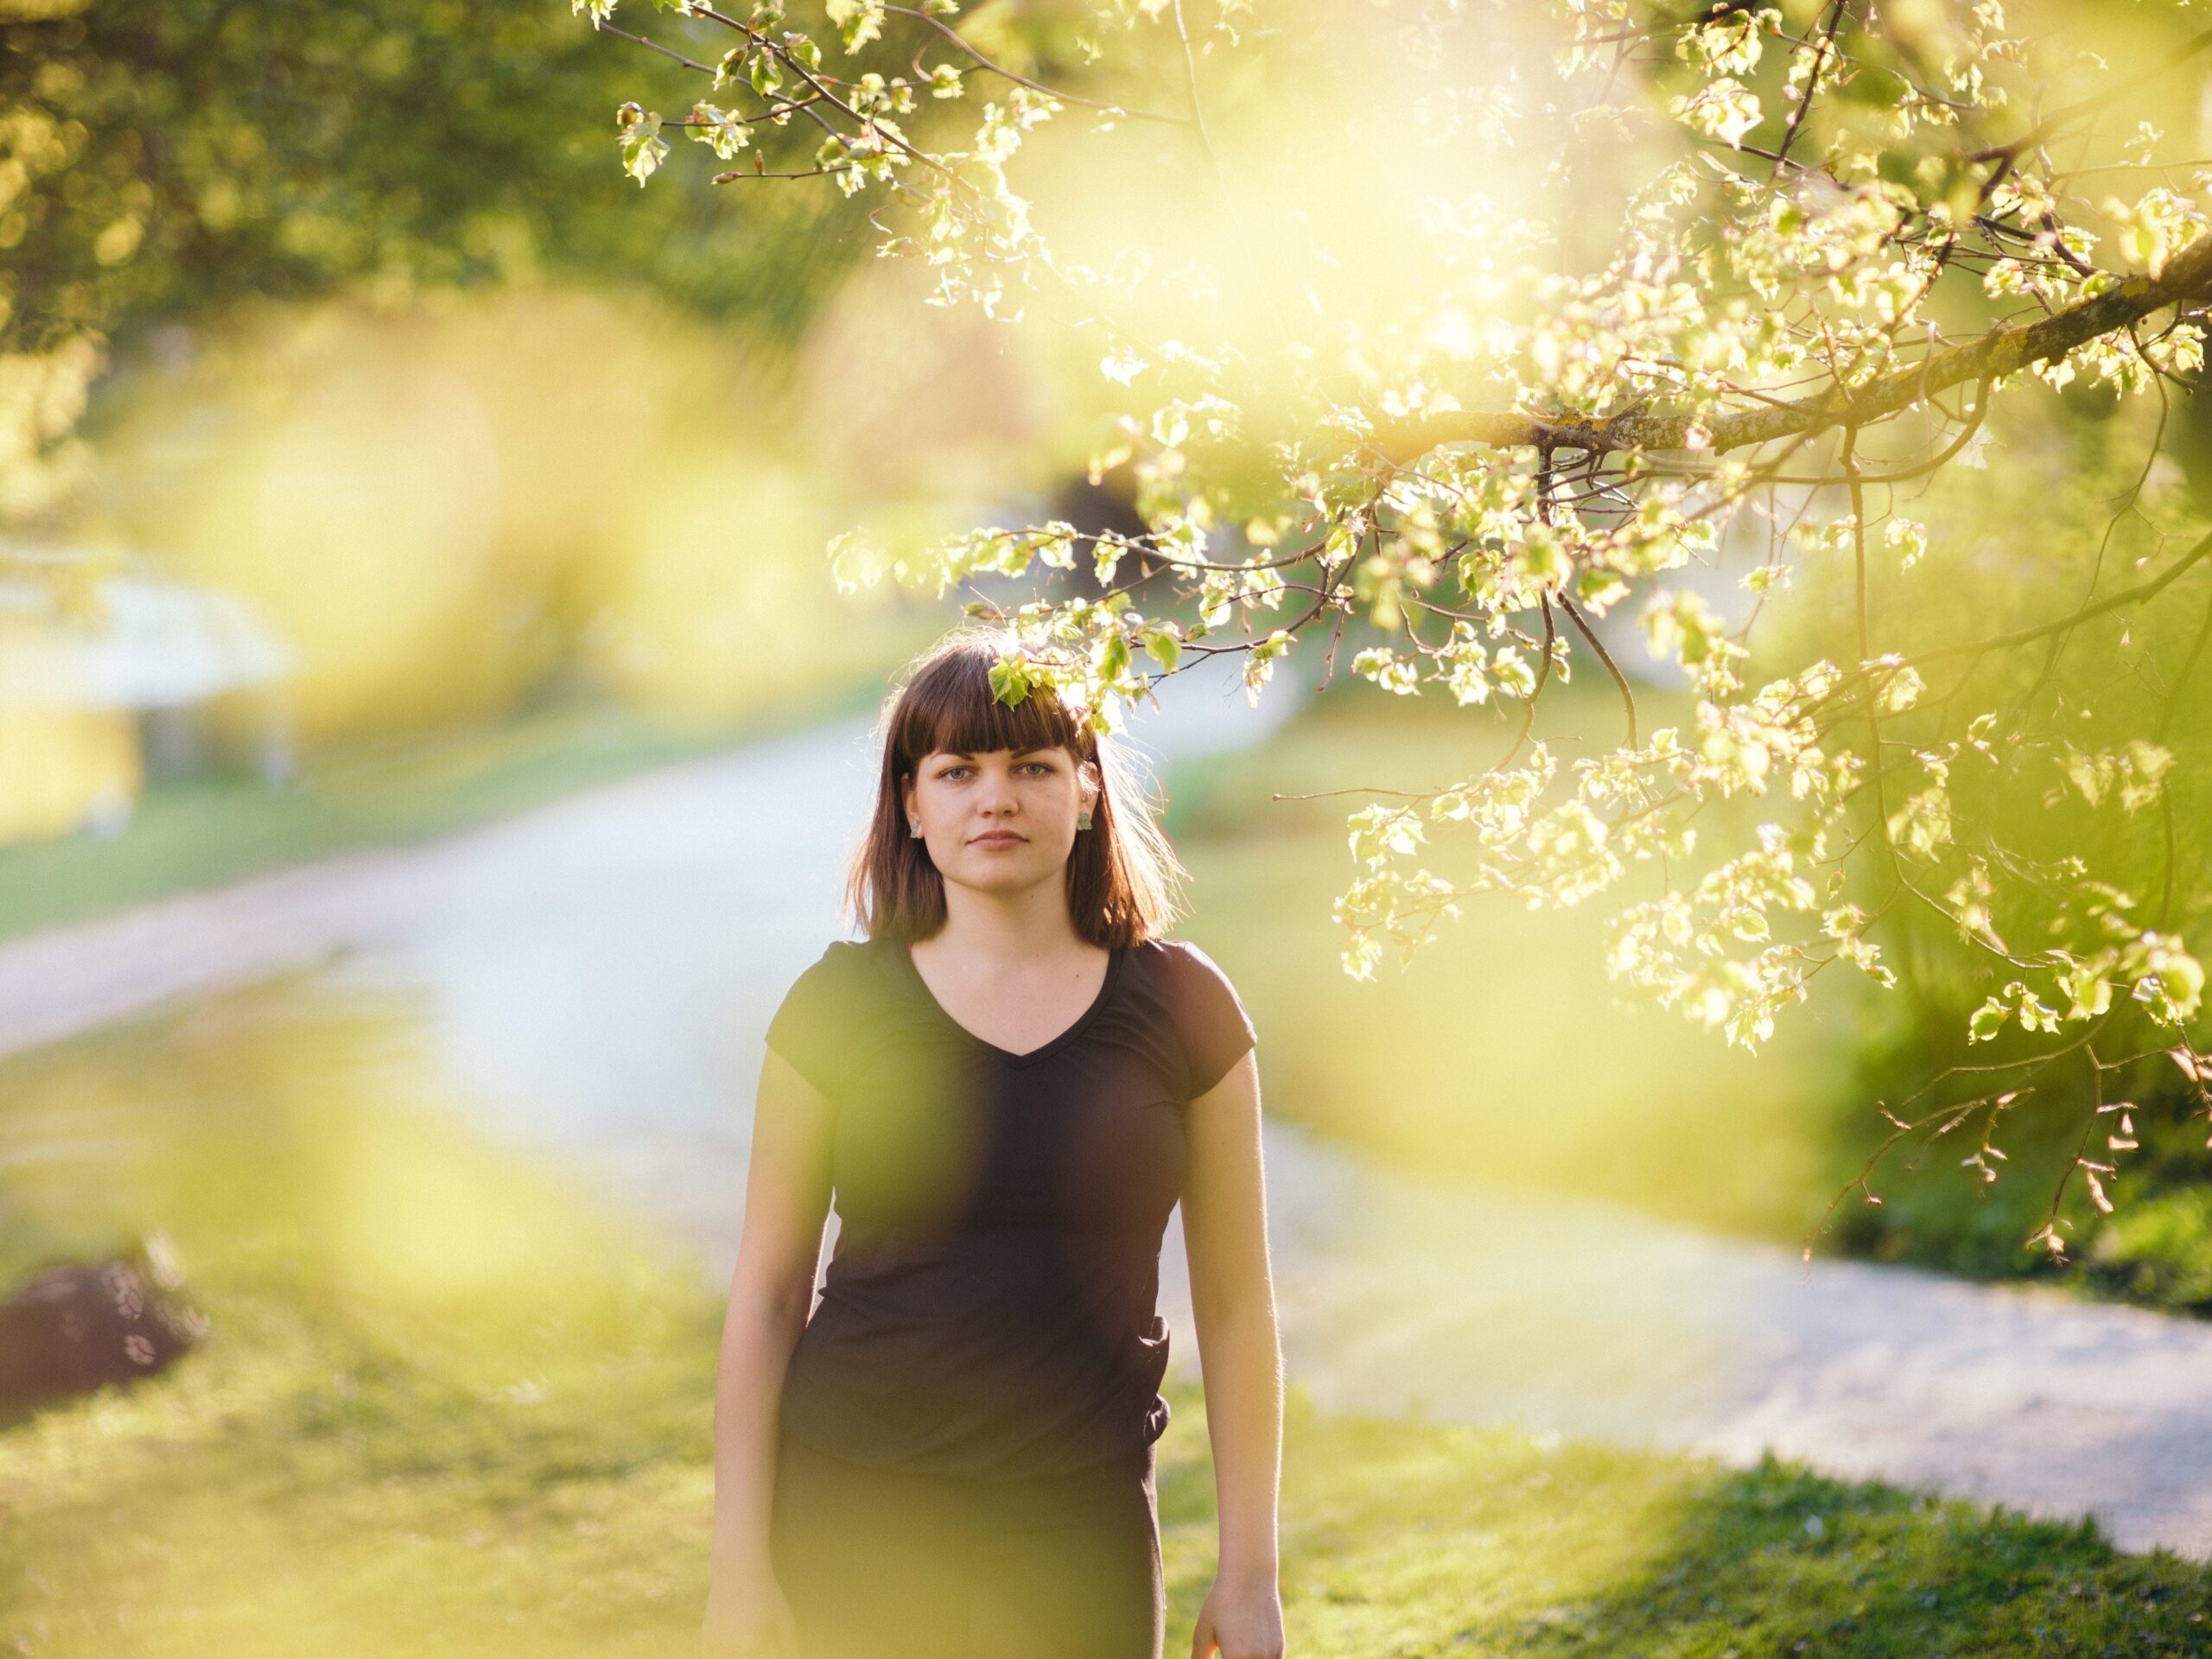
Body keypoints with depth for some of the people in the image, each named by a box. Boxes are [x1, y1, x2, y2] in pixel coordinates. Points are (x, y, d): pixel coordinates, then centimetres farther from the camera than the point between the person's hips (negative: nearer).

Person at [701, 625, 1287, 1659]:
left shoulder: (1179, 1007, 0)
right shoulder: (838, 1007, 0)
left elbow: (1235, 1306, 4)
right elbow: (766, 1294, 2)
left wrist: (1250, 1572, 3)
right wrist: (738, 1561, -1)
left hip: (1080, 1532, 0)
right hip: (854, 1516, 0)